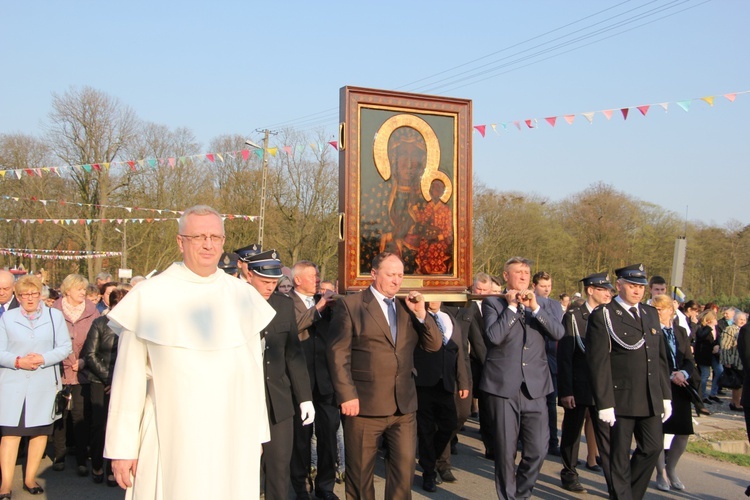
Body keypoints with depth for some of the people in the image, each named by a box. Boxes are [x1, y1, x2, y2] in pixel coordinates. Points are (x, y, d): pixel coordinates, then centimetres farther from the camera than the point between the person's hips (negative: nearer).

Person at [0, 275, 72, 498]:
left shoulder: (55, 316, 7)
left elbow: (65, 347, 0)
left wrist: (44, 359, -15)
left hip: (44, 385, 1)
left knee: (41, 431, 6)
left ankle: (30, 478, 18)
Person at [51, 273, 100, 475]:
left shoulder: (91, 312, 3)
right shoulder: (54, 311, 0)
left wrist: (84, 361, -9)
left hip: (82, 373, 0)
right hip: (59, 372, 0)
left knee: (81, 416, 0)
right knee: (59, 415, 6)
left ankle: (82, 460, 9)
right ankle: (59, 456, 22)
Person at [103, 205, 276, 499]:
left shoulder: (244, 296, 3)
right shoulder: (148, 297, -4)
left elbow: (253, 369, 7)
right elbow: (129, 378, -2)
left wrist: (257, 434, 8)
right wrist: (122, 449, -2)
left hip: (233, 439, 2)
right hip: (170, 439, -2)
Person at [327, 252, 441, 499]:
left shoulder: (407, 308, 13)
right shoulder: (349, 305, -3)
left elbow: (434, 345, 8)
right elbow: (338, 354, -8)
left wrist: (421, 313, -6)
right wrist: (347, 395, -14)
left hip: (404, 406, 5)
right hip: (364, 405, -4)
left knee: (404, 470, 8)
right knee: (360, 473, 9)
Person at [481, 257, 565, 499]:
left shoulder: (544, 304, 11)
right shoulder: (492, 303, 2)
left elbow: (558, 333, -6)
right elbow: (494, 336, -13)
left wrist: (535, 307, -13)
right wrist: (511, 306, -10)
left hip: (535, 386, 2)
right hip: (504, 385, -2)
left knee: (538, 448, 0)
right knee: (505, 449, 6)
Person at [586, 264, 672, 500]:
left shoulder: (651, 314, 13)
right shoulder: (603, 316, -8)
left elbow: (661, 358, 16)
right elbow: (598, 362, -12)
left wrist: (666, 396, 12)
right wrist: (605, 403, -16)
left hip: (651, 399, 6)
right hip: (621, 398, -6)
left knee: (653, 447, 9)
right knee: (620, 454, 4)